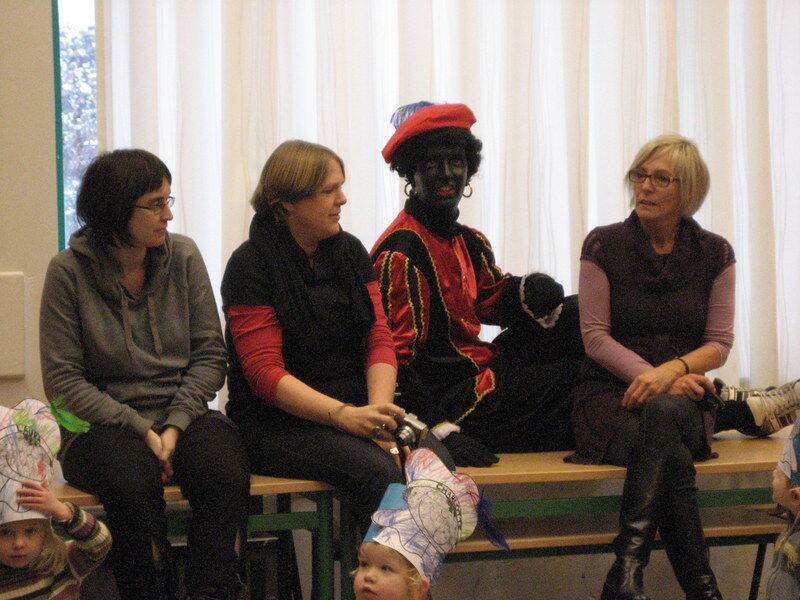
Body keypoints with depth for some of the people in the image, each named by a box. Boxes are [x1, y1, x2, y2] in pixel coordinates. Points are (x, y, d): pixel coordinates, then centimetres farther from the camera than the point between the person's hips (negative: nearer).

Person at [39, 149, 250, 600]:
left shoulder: (183, 255, 6)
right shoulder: (70, 271, -3)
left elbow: (210, 355, 5)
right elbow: (63, 381, -5)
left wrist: (175, 427, -11)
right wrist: (142, 431, -15)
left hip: (183, 414, 3)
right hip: (103, 424, -2)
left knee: (224, 472, -31)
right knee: (133, 478, -36)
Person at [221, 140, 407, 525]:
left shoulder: (350, 251, 13)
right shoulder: (251, 265, -5)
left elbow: (378, 339, 6)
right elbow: (265, 372, -13)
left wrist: (378, 411, -14)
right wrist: (344, 416, -25)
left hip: (357, 406, 5)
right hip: (279, 421, -5)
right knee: (377, 471, -32)